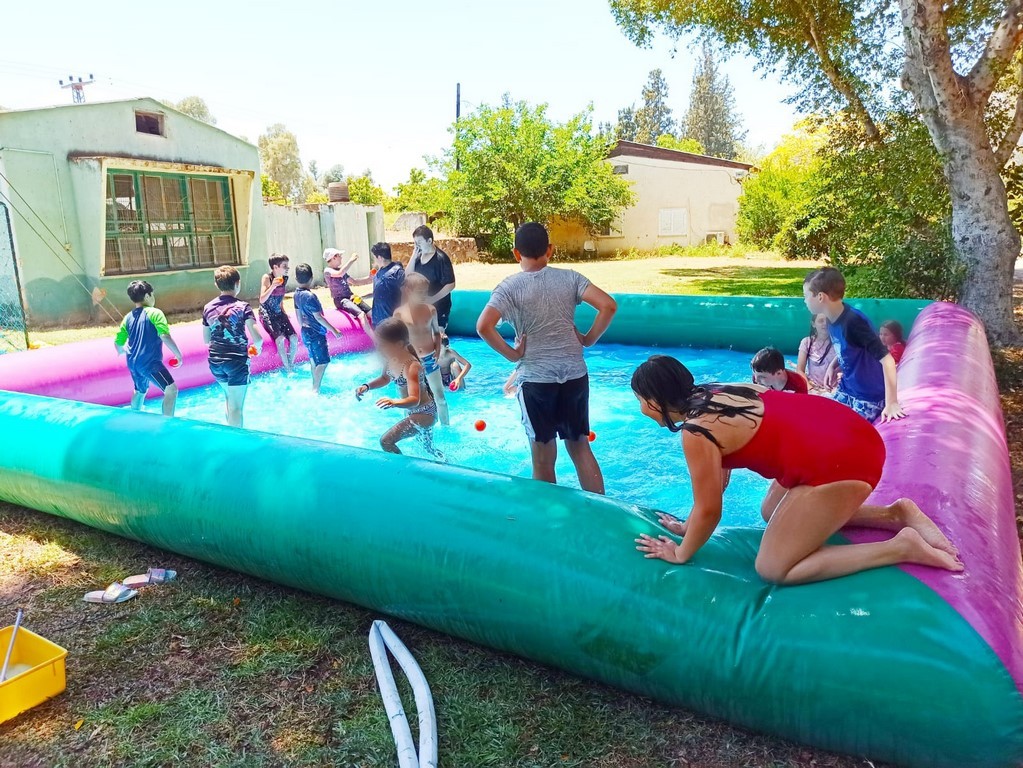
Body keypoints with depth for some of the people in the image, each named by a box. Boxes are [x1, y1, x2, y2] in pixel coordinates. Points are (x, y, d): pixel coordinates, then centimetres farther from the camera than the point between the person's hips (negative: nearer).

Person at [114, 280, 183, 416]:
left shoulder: (128, 317, 10)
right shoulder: (154, 313, -9)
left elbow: (118, 343, 14)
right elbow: (165, 336, -20)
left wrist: (122, 351, 35)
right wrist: (178, 355, -12)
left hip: (133, 363, 8)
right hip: (151, 363, -8)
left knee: (140, 391, 28)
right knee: (171, 390, -9)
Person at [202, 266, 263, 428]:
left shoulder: (208, 308, 4)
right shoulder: (242, 307, -11)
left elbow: (206, 339, 11)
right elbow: (257, 338, -19)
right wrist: (257, 347, 2)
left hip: (215, 361, 6)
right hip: (237, 361, -6)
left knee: (229, 398, 27)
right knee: (236, 406, 1)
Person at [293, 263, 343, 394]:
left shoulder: (297, 294, 3)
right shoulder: (310, 296, -22)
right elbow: (318, 317, -21)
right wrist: (334, 330, -16)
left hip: (306, 332, 9)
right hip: (316, 333, -9)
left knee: (314, 361, 18)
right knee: (323, 362, -3)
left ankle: (314, 388, 27)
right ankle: (315, 390, -4)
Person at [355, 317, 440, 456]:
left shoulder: (411, 366, -34)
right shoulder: (390, 358, -11)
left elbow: (415, 400, -44)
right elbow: (385, 378, 10)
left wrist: (394, 402, -62)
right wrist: (367, 386, -8)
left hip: (423, 413, -9)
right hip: (411, 411, 9)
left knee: (386, 441, -20)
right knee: (428, 448, 33)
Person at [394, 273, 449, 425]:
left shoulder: (431, 310, -1)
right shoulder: (399, 313, -8)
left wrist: (437, 352, -1)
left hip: (430, 359, 2)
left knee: (440, 398, 9)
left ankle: (446, 427, 25)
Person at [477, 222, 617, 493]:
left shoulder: (510, 286, -7)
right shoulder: (569, 277, 0)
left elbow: (483, 326, -21)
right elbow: (608, 305, -9)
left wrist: (511, 354, -9)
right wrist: (589, 339, 2)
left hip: (535, 378, -3)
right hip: (575, 374, 3)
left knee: (544, 458, 11)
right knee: (581, 447, 18)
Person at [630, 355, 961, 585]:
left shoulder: (697, 432, -15)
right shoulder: (713, 396, 12)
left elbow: (709, 511, -8)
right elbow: (719, 475, 21)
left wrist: (681, 553, 8)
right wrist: (690, 526, 26)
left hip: (839, 460, -10)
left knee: (773, 569, -3)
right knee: (772, 513, 28)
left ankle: (902, 548, -5)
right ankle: (894, 514, 19)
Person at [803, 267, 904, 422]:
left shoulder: (853, 322, -29)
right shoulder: (833, 318, -2)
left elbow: (887, 359, -31)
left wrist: (891, 403, -32)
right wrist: (833, 366, 1)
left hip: (869, 398, -8)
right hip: (846, 390, 8)